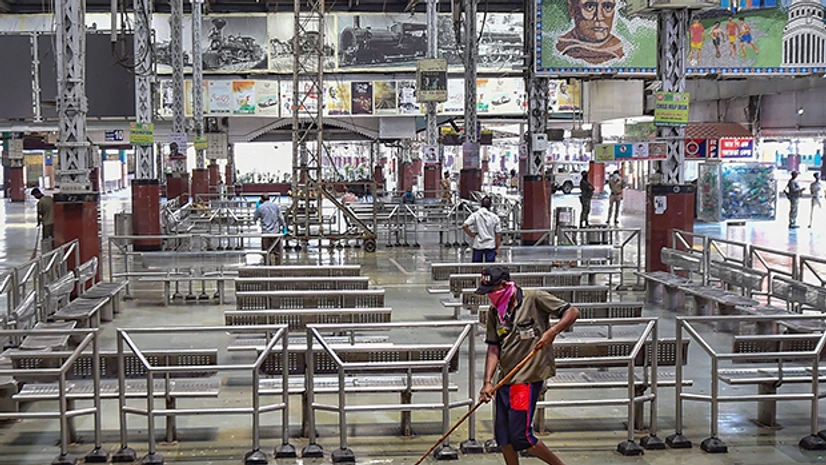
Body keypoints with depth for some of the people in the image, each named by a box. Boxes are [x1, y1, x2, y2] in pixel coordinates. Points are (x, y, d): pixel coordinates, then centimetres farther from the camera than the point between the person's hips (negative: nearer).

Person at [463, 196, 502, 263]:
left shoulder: (475, 215, -3)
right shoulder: (495, 217, -2)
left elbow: (464, 226, -14)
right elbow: (498, 234, -1)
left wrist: (472, 235, -1)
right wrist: (497, 248, 7)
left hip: (478, 246, 0)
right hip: (490, 246, 0)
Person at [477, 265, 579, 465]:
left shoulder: (535, 299, -9)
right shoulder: (494, 312, 8)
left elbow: (572, 312, -9)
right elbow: (493, 348, 5)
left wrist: (551, 332, -24)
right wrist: (487, 382, -6)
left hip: (529, 378, -7)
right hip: (506, 380, 7)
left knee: (521, 437, -7)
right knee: (503, 435, 9)